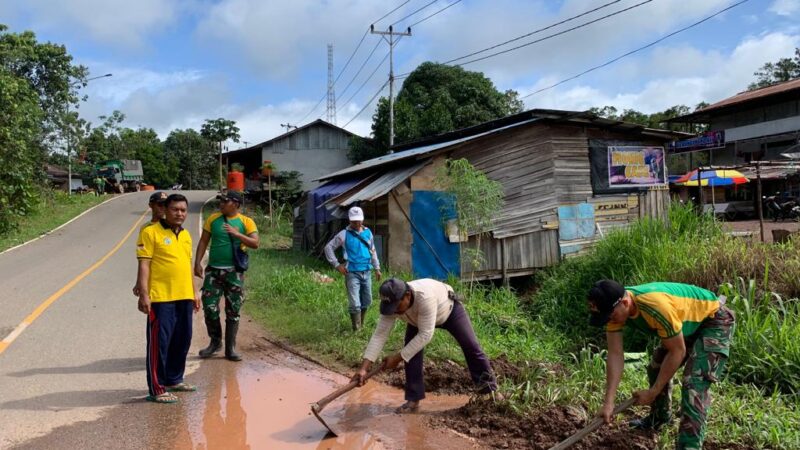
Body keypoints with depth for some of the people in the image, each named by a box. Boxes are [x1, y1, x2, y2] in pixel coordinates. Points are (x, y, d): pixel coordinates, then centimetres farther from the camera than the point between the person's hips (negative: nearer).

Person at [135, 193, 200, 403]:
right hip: (161, 298, -7)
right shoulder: (151, 232, -6)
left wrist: (195, 292, 20)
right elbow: (144, 265, -10)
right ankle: (157, 389, 3)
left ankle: (174, 380, 28)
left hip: (184, 297, 8)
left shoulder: (186, 235, 16)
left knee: (182, 341, 14)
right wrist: (144, 295, -16)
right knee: (159, 342, -3)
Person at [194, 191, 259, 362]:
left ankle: (230, 348, 14)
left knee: (233, 311, 4)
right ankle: (215, 341, 20)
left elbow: (255, 243, -11)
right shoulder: (213, 219, 5)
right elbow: (203, 241, 6)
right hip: (213, 270, 2)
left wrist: (237, 234, -23)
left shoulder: (246, 222, -2)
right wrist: (198, 262, -3)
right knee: (209, 307, 0)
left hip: (234, 272, -1)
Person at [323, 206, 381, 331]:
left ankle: (361, 325, 33)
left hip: (366, 272, 5)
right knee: (355, 304, -9)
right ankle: (357, 330, 1)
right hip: (352, 273, -5)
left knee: (367, 302, 14)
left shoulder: (368, 232, 7)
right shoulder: (344, 234, -6)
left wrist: (377, 268, 18)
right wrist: (337, 265, -5)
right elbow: (328, 247, -1)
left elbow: (373, 251, 18)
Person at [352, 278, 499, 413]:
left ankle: (489, 388, 13)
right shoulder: (391, 303, -32)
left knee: (470, 346, -3)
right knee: (411, 351, -13)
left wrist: (398, 358, -42)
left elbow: (425, 335, -45)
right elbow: (379, 335, -30)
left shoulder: (425, 296, -49)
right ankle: (413, 399, -4)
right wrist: (364, 368, -38)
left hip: (449, 308, -4)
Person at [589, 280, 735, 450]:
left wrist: (652, 392, -19)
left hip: (715, 322, -8)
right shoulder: (614, 308, -18)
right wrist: (608, 403, -20)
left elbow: (677, 351, -27)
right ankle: (659, 417, 40)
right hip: (688, 323, 8)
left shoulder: (656, 306, -40)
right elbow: (615, 354, -16)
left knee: (694, 384, -19)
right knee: (656, 368, 15)